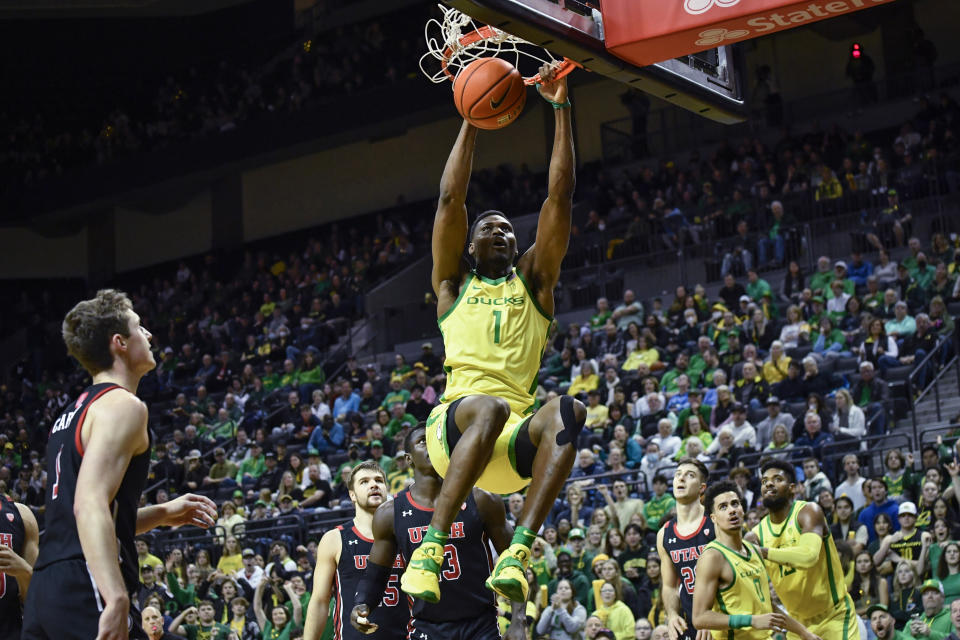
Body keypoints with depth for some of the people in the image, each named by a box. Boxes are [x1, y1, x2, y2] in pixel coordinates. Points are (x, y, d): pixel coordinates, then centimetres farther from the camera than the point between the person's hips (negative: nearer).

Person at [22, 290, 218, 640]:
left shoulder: (72, 414, 23)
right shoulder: (122, 405, -7)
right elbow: (90, 504, -21)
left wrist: (162, 514, 27)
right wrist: (117, 599, -30)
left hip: (44, 588, 9)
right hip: (86, 588, -9)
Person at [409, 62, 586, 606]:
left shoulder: (533, 282, 25)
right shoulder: (454, 285, 22)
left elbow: (561, 198, 16)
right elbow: (451, 199, 11)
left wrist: (562, 109, 12)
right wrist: (473, 120, 9)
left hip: (515, 443, 2)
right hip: (454, 425, -1)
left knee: (567, 412, -33)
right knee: (492, 407, -38)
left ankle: (519, 552, -41)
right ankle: (432, 549, -42)